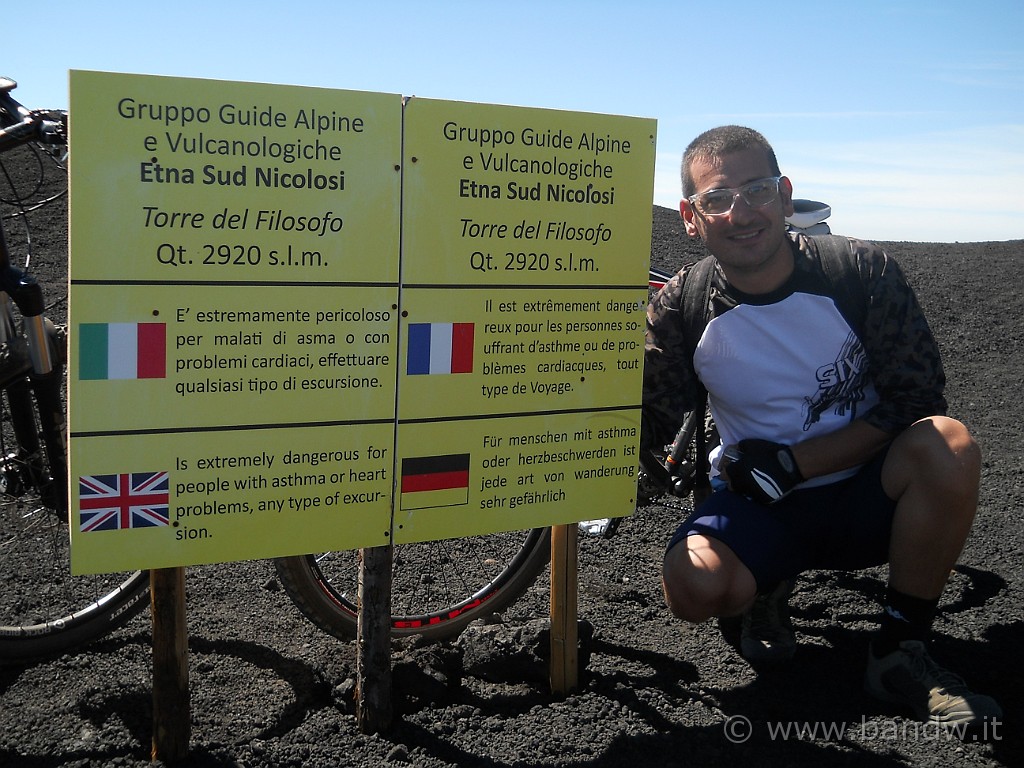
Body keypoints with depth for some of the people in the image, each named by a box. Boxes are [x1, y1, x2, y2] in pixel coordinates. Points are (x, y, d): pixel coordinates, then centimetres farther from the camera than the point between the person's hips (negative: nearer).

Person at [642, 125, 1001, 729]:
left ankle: (900, 653, -13)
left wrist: (791, 463, -20)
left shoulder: (863, 271, -12)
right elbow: (650, 428, -7)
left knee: (948, 444, -31)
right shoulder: (683, 307, -8)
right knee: (694, 587, -30)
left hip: (866, 495, 0)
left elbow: (915, 401, -12)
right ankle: (771, 587, 9)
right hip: (760, 504, 0)